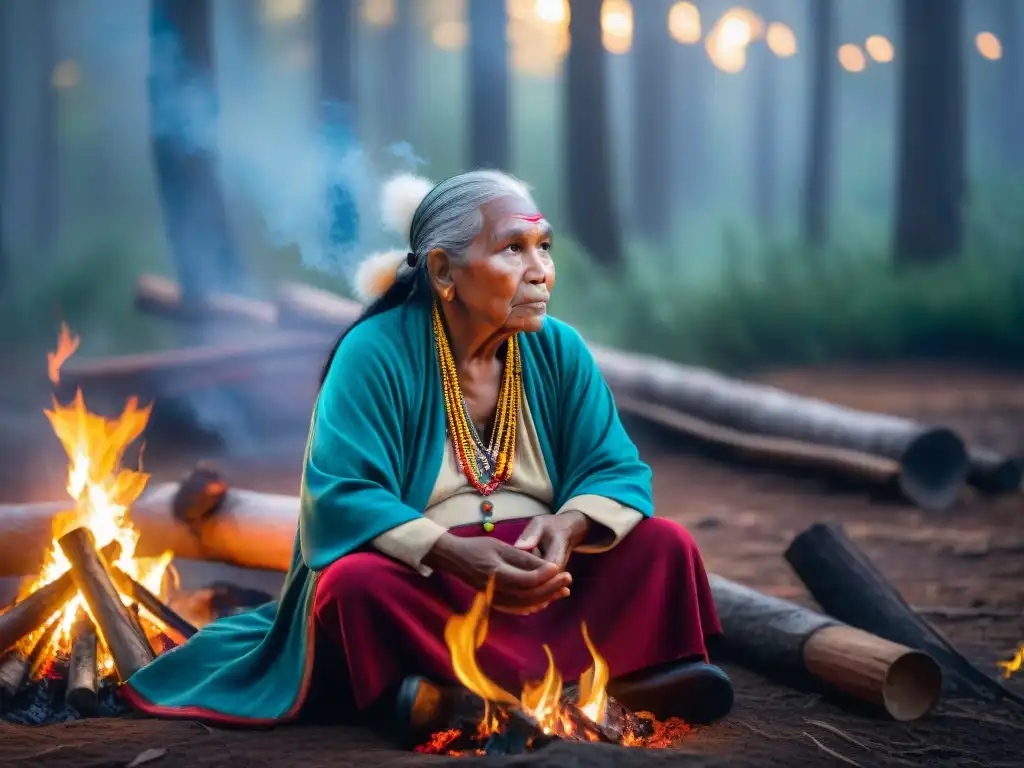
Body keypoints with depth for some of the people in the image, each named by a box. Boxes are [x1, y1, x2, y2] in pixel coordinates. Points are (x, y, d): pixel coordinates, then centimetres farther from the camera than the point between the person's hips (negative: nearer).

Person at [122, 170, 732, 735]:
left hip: (545, 572, 4)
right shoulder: (375, 352, -12)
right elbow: (341, 496, -20)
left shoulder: (560, 350, 1)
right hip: (424, 580, -4)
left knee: (666, 545, -17)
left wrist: (567, 528, -26)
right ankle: (581, 678, -35)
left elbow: (619, 474, -2)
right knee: (354, 582, -34)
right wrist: (454, 554, -36)